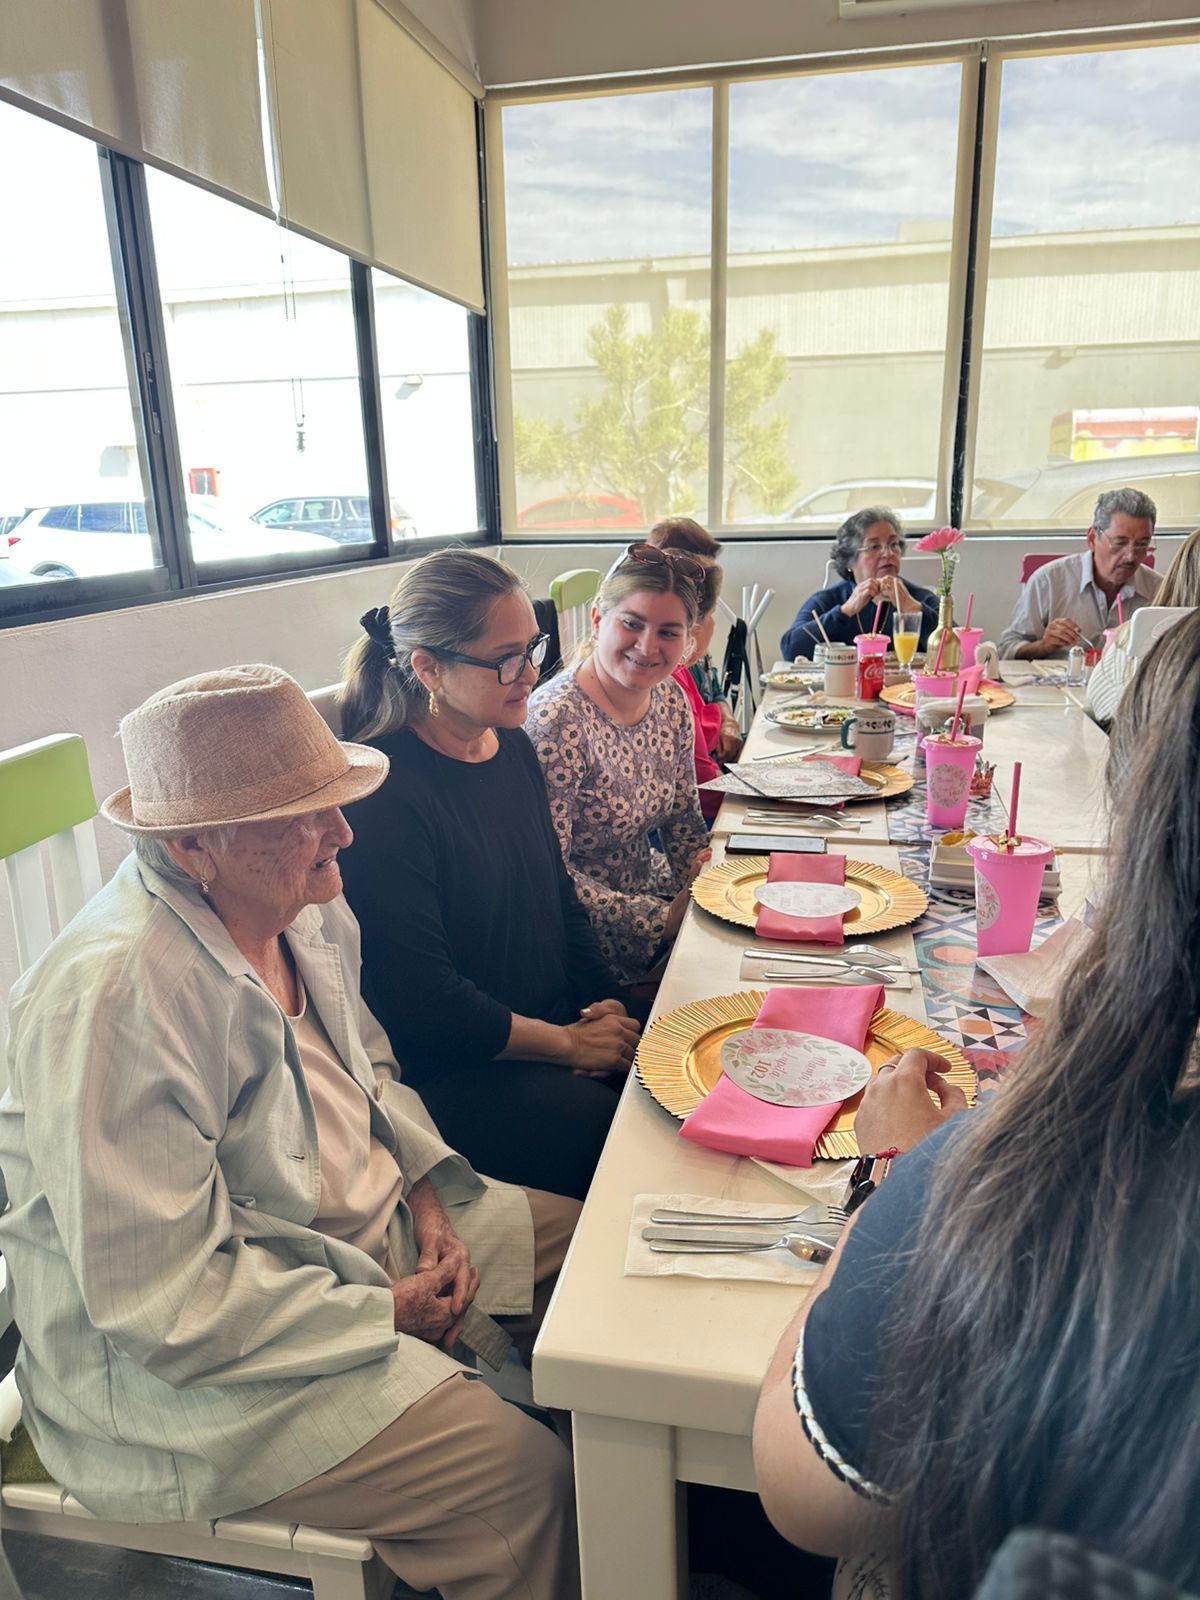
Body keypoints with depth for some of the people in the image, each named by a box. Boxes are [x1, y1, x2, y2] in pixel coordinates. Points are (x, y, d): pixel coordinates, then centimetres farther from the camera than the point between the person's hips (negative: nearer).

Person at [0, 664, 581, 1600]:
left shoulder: (305, 906, -3)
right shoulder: (115, 996, -31)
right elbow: (164, 1303, -27)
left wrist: (427, 1191, -3)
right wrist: (384, 1313, -18)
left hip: (377, 1225, 9)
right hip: (193, 1364, -8)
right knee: (527, 1478, -19)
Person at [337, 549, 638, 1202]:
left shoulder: (512, 747, 5)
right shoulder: (386, 793, -21)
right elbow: (423, 1001, -19)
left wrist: (606, 1007, 1)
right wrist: (569, 1045, -12)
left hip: (558, 1025, 8)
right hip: (450, 1072, -7)